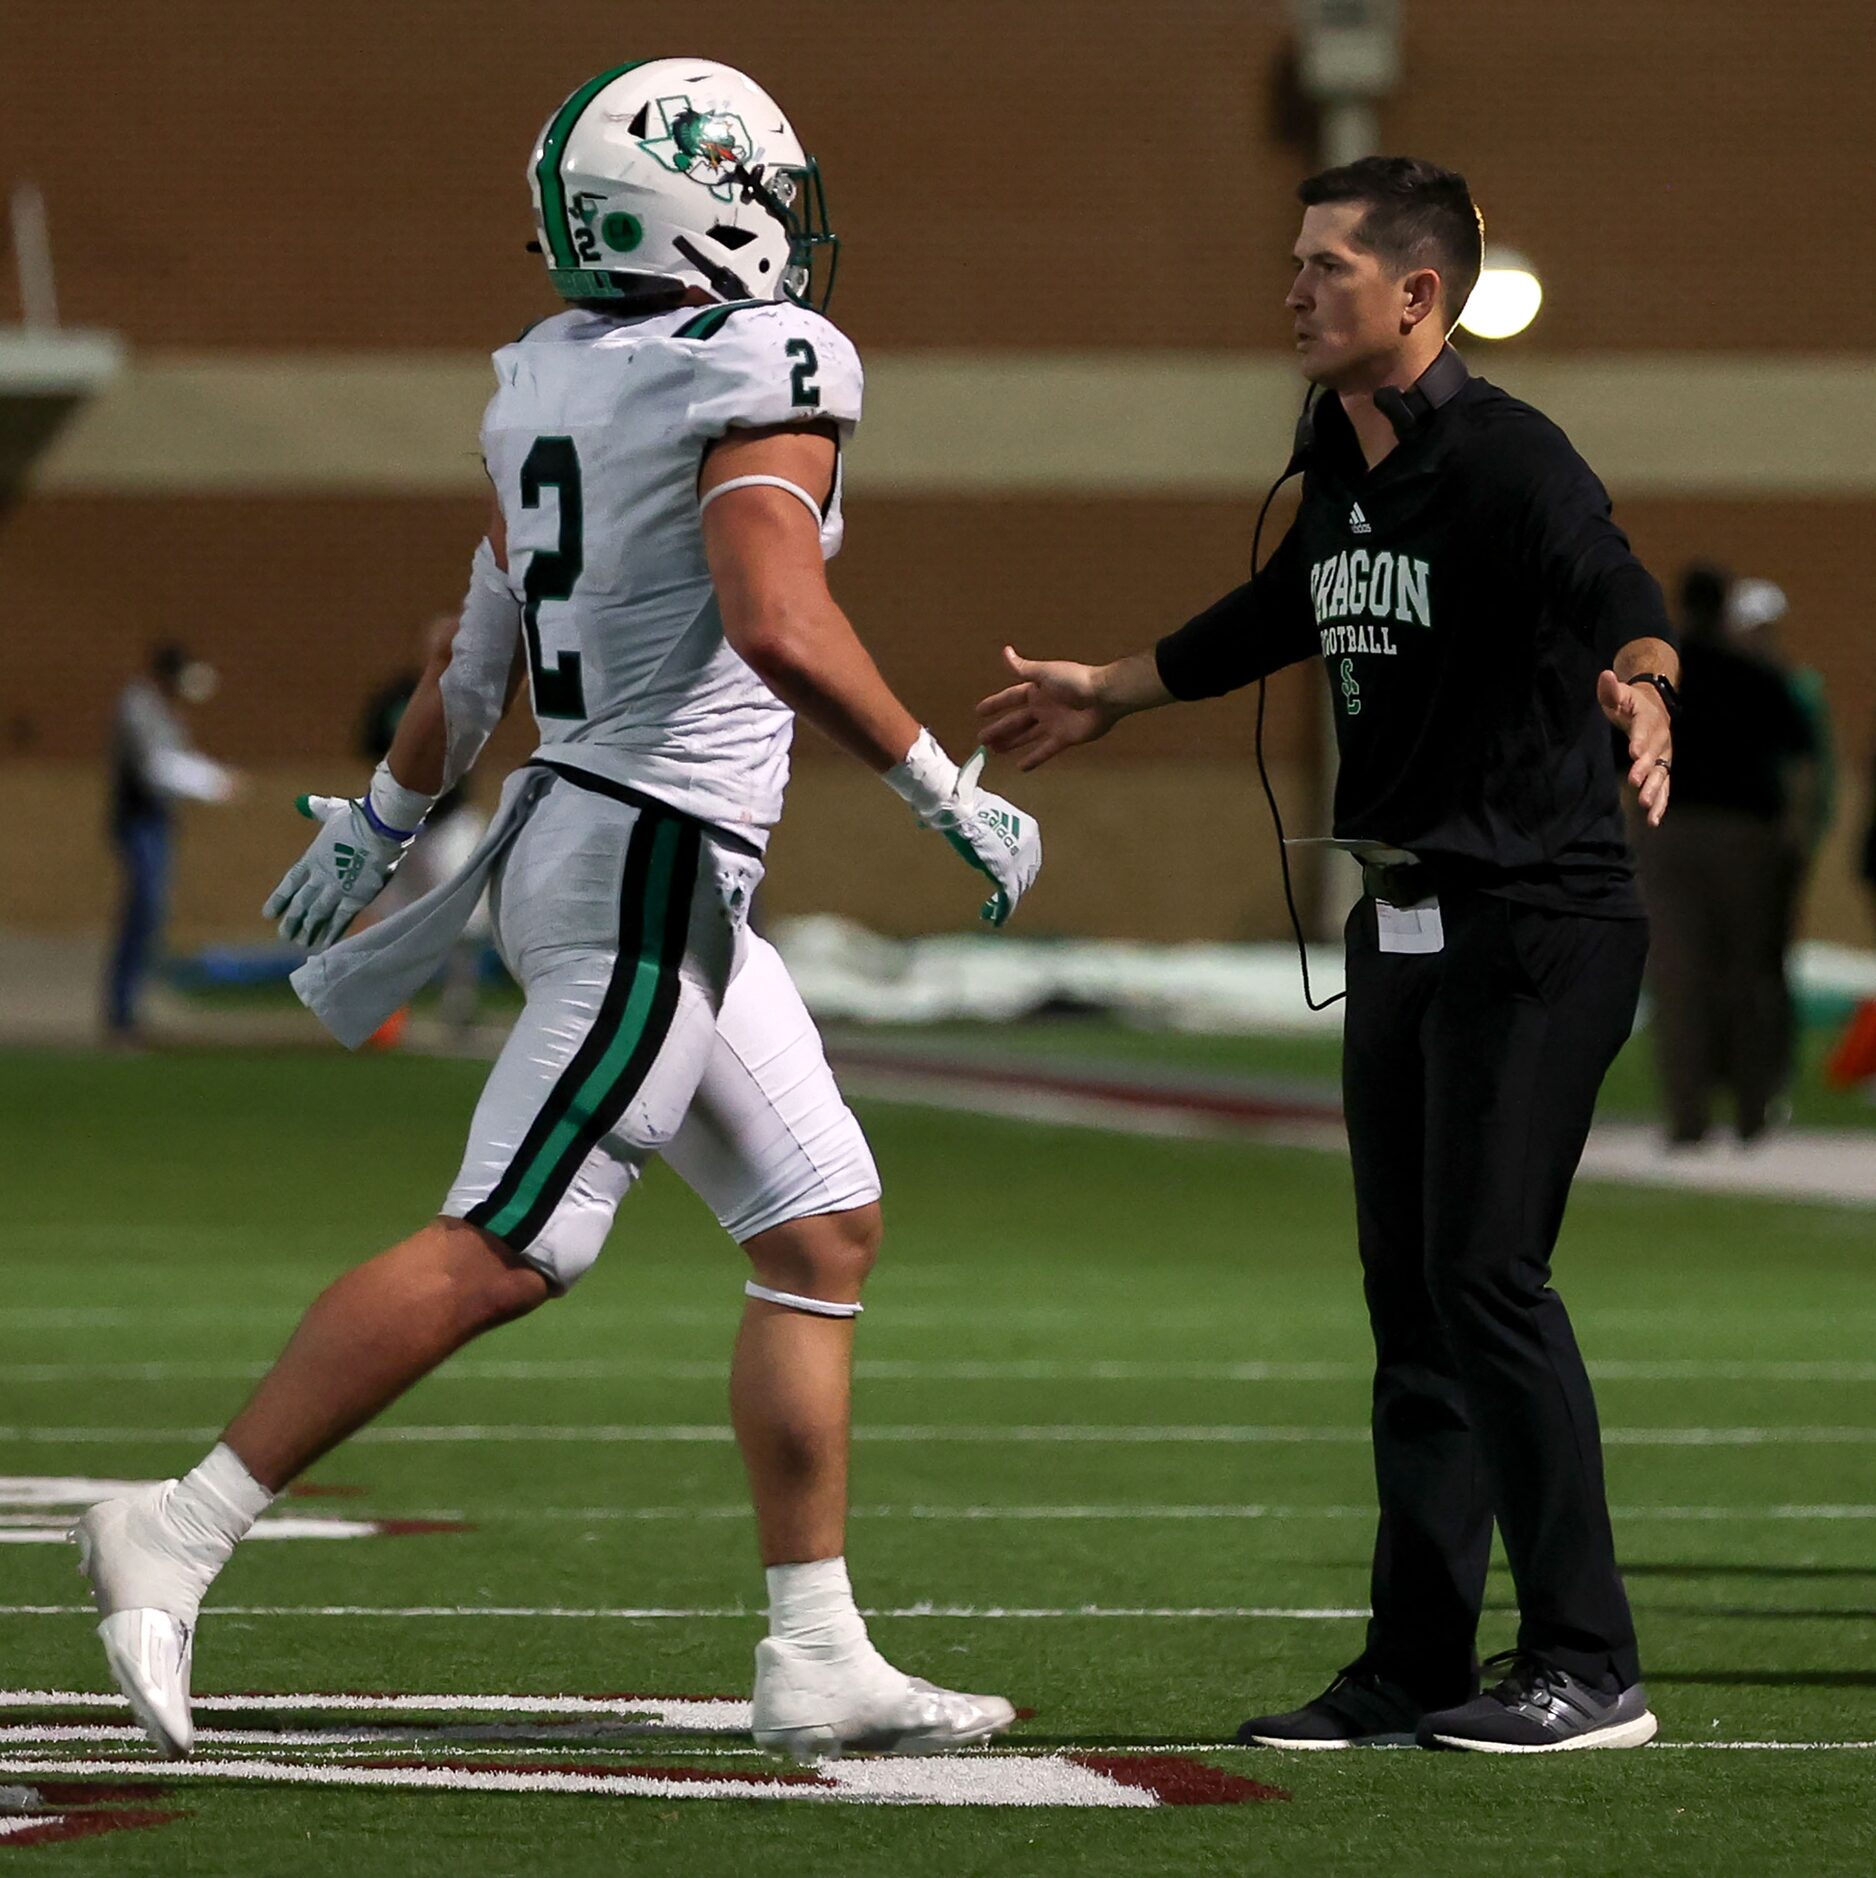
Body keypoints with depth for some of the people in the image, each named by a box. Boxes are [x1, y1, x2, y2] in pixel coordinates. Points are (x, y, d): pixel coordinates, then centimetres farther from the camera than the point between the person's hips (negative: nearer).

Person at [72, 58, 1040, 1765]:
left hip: (575, 826, 9)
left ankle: (817, 1658, 12)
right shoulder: (767, 365, -15)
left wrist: (379, 823, 30)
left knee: (823, 1228, 12)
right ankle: (180, 1532, -7)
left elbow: (482, 648, 19)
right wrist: (950, 797, -18)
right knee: (502, 1254, -8)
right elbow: (777, 627, -28)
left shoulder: (552, 374, 10)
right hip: (655, 866, -9)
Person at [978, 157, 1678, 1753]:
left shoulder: (1505, 463, -16)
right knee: (1409, 1293, 10)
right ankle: (1418, 1666, 16)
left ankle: (1590, 1667, -6)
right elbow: (1280, 620, 30)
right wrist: (1110, 696, 44)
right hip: (1403, 928, 9)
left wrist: (1637, 686, -57)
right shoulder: (1340, 473, 11)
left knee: (1486, 1275, -12)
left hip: (1533, 919, -9)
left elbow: (1618, 597, -34)